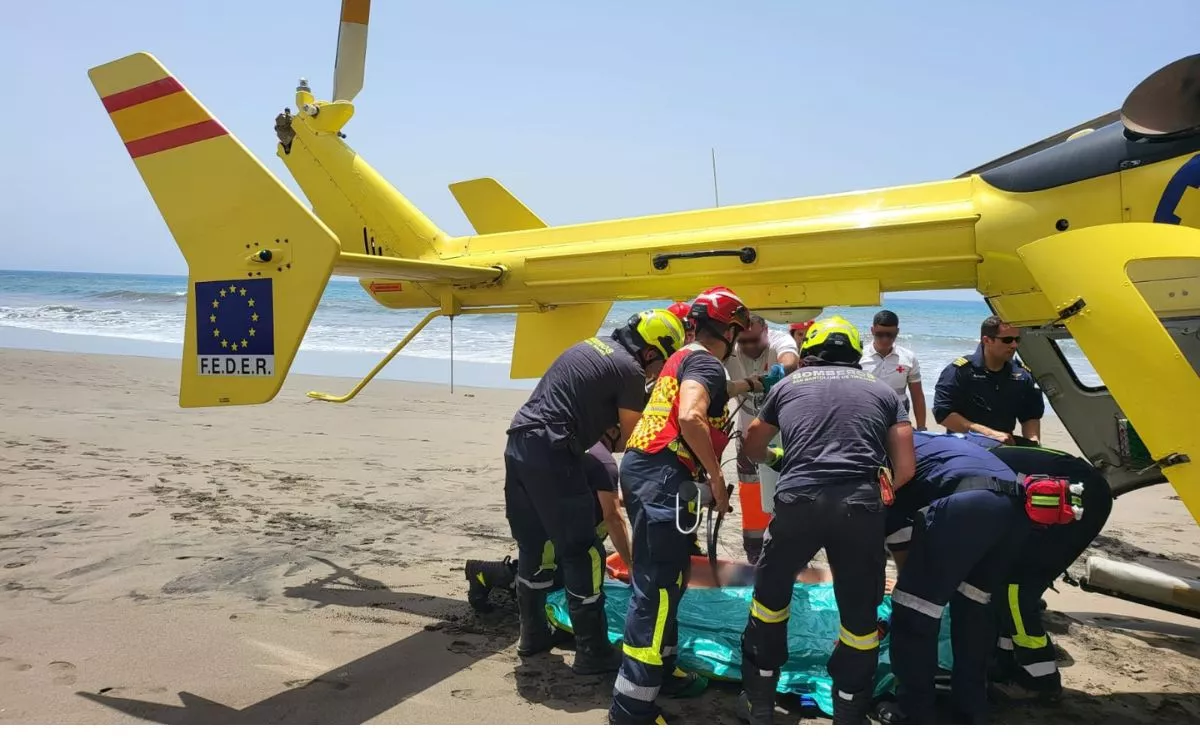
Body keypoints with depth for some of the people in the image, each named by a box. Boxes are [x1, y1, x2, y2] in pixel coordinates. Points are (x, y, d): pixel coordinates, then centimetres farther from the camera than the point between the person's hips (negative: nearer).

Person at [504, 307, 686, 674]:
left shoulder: (593, 345, 19)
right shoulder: (629, 369, -7)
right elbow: (630, 441, -2)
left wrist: (607, 436, 15)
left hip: (518, 443, 9)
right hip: (550, 452, -9)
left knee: (534, 544, 20)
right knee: (582, 554, 1)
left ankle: (533, 634, 32)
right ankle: (592, 652, 9)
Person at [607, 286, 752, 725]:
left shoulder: (683, 358, 21)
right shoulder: (706, 363, -9)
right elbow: (690, 418, -27)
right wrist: (716, 479, -16)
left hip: (645, 469, 10)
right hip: (662, 477, -10)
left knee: (667, 579, 19)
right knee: (657, 588, -8)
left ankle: (660, 671, 32)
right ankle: (632, 707, -3)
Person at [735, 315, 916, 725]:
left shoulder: (788, 385, 22)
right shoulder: (882, 390, 21)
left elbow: (752, 449, 35)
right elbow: (905, 470, 12)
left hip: (798, 499, 0)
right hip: (861, 504, 0)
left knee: (771, 593, 23)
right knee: (860, 614, 18)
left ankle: (759, 702, 33)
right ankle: (848, 717, 27)